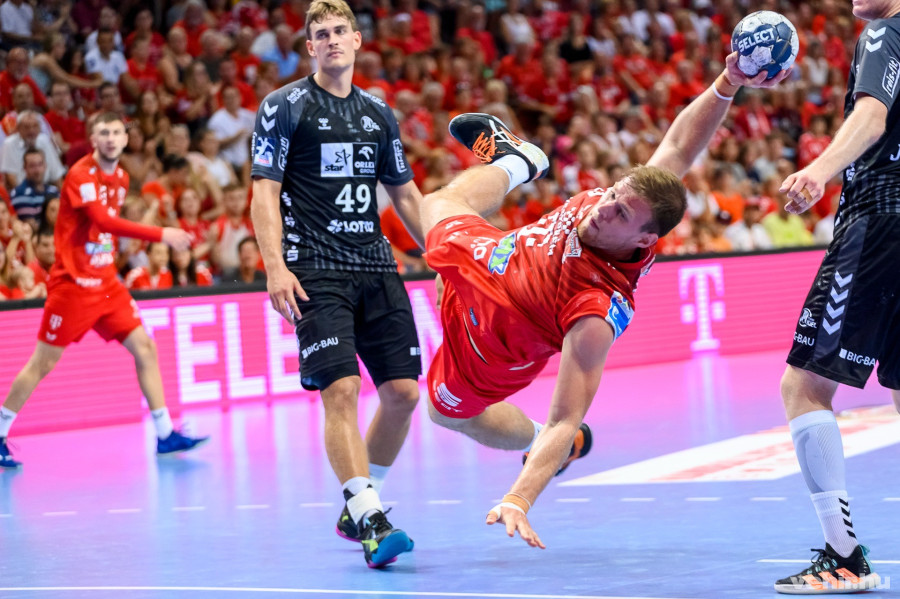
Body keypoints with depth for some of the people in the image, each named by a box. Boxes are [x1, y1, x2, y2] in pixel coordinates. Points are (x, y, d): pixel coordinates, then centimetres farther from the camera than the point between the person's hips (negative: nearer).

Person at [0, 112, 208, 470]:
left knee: (144, 347, 0)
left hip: (106, 284, 7)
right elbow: (103, 221, -28)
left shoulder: (120, 178, 10)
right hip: (73, 283, -7)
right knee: (43, 363, -3)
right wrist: (160, 235, -31)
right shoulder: (81, 175, -15)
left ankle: (166, 434, 3)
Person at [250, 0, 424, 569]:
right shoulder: (284, 106, 0)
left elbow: (406, 192, 24)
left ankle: (357, 507, 18)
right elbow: (264, 191, -5)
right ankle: (370, 521, -15)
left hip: (377, 268, 6)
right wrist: (275, 266, -15)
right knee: (342, 390, -16)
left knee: (403, 391, 1)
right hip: (316, 272, -6)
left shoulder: (379, 113, 15)